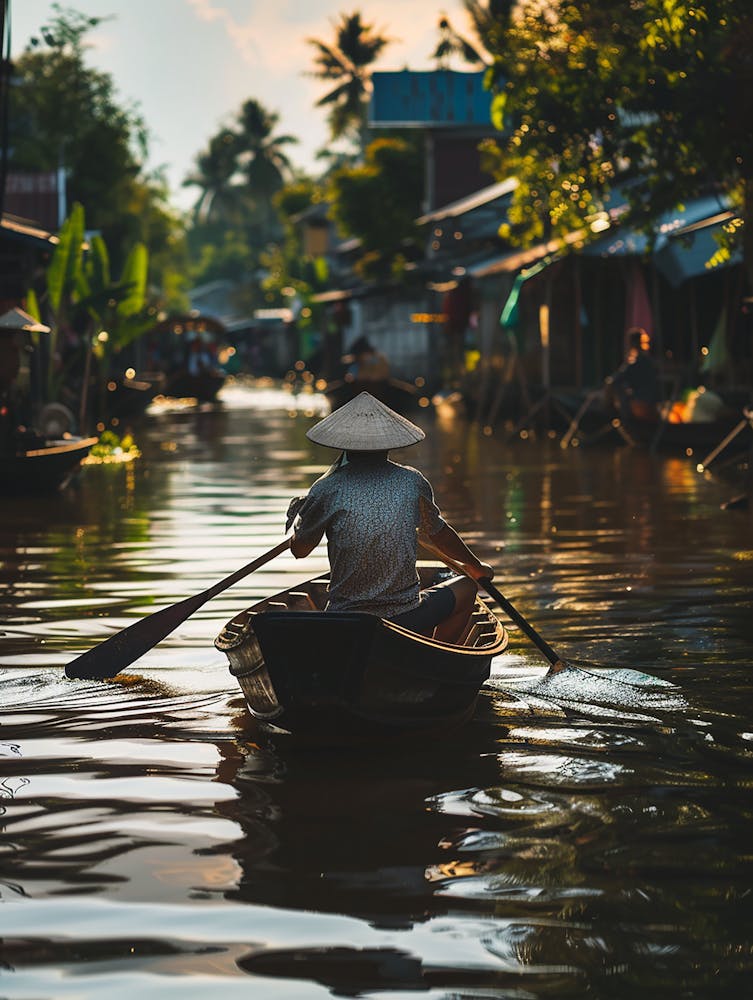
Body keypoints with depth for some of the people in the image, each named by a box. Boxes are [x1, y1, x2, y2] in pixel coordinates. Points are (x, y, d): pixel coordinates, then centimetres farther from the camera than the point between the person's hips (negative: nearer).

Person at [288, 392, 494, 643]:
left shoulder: (327, 490, -8)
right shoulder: (412, 482, -3)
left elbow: (299, 549, 6)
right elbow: (438, 534, 14)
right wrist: (475, 567, 34)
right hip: (405, 619, -1)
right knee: (466, 587, 24)